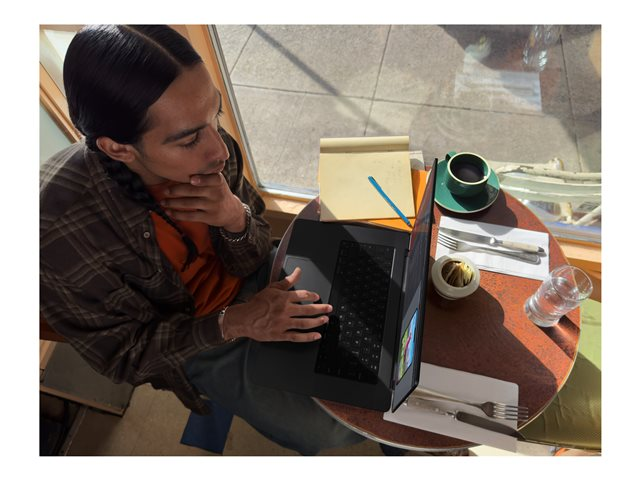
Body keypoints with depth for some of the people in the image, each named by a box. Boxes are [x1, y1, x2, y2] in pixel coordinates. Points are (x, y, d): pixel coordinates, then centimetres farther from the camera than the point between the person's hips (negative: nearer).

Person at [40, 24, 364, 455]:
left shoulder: (208, 150, -22)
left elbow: (251, 260, -9)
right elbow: (123, 354, -17)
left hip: (255, 280, 4)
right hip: (193, 343, -3)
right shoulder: (57, 228, -32)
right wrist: (232, 323, -31)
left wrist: (236, 217, -32)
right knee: (336, 431, -2)